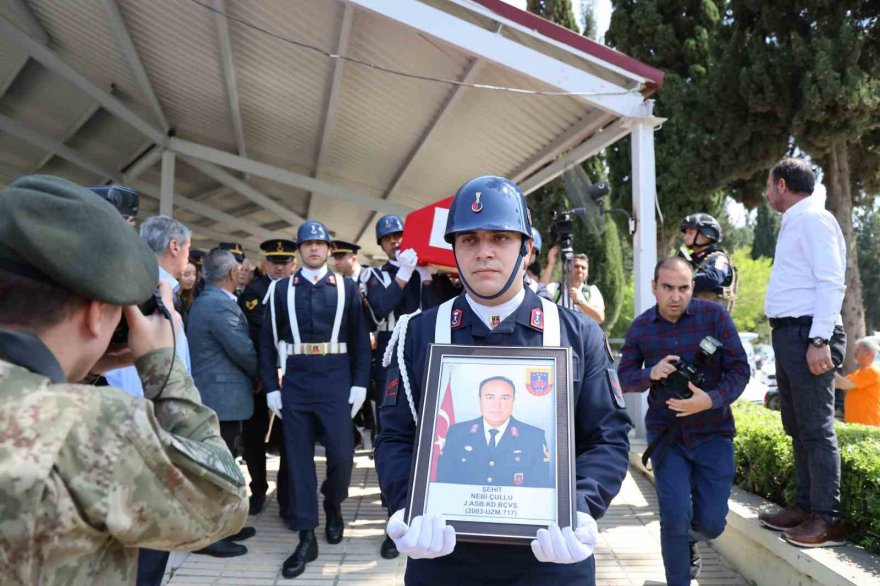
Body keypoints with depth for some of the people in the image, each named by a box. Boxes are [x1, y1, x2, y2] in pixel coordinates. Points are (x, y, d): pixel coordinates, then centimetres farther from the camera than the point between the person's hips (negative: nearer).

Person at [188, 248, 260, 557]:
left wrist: (254, 377, 12)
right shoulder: (220, 304, -19)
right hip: (222, 396, -11)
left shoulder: (207, 300, 15)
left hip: (216, 394, 11)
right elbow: (243, 350, -18)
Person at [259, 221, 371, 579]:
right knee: (299, 457, 3)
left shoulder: (347, 288, 5)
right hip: (295, 383, 1)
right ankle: (306, 538, 12)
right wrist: (271, 387, 0)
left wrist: (359, 384, -2)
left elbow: (360, 340, 4)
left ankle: (333, 506, 32)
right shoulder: (281, 290, 6)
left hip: (336, 382, -1)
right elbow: (268, 341, 6)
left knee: (341, 453, 0)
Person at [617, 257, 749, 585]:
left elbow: (739, 369, -9)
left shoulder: (715, 316, -9)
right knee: (675, 518, -7)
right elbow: (624, 377, 2)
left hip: (713, 432, 0)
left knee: (711, 524, 2)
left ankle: (687, 540, 41)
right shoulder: (640, 327, -2)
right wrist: (651, 374, -21)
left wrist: (712, 399, -26)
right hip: (665, 433, 0)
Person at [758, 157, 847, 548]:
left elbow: (831, 282, -17)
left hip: (807, 332, -10)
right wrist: (800, 339, 18)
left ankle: (826, 519, -1)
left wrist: (819, 339, -24)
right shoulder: (793, 223, 21)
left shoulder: (813, 219, -8)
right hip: (788, 333, 10)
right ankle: (805, 507, 22)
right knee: (797, 427, 13)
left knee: (816, 428, -7)